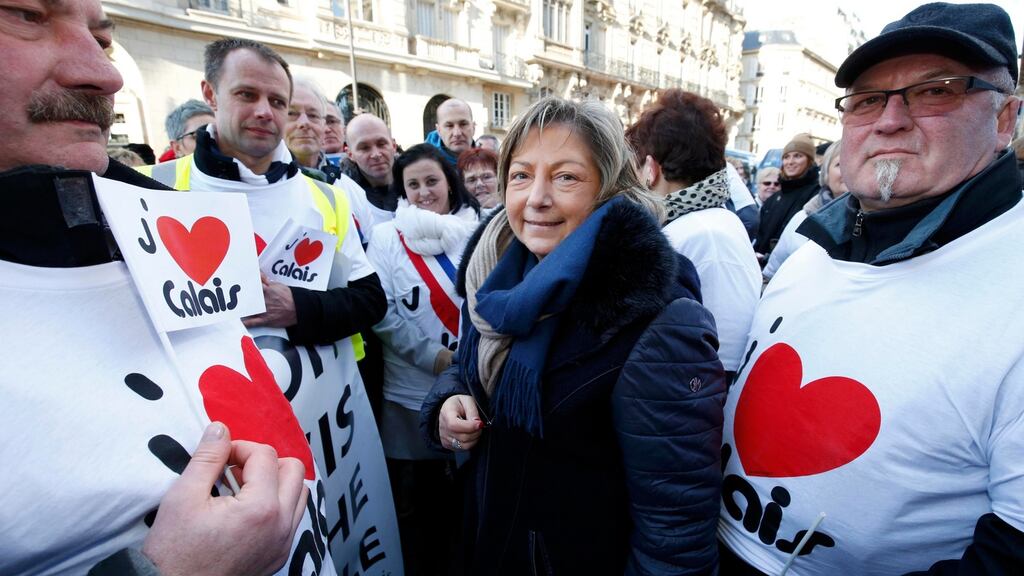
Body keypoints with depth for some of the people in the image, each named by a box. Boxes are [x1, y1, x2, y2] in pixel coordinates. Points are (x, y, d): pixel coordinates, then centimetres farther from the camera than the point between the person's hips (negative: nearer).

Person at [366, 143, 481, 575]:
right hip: (410, 393, -1)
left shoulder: (476, 231, 3)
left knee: (462, 497, 17)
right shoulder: (387, 236, -1)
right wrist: (434, 356, -15)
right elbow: (380, 311, -8)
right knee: (414, 503, 15)